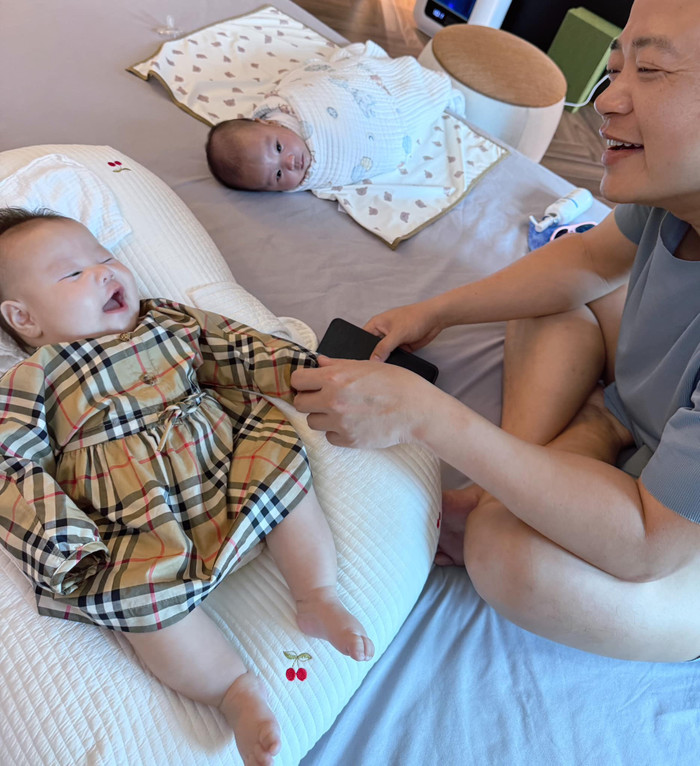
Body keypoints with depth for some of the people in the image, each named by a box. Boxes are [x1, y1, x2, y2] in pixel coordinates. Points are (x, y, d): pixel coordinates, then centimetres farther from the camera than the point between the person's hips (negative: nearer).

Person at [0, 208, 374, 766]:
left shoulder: (169, 321, 20)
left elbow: (238, 349, 19)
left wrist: (304, 368, 4)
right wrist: (60, 541, -17)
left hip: (229, 461, 4)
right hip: (140, 527, -3)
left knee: (283, 462, -19)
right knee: (141, 592, -27)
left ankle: (318, 598, -3)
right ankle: (237, 690, -6)